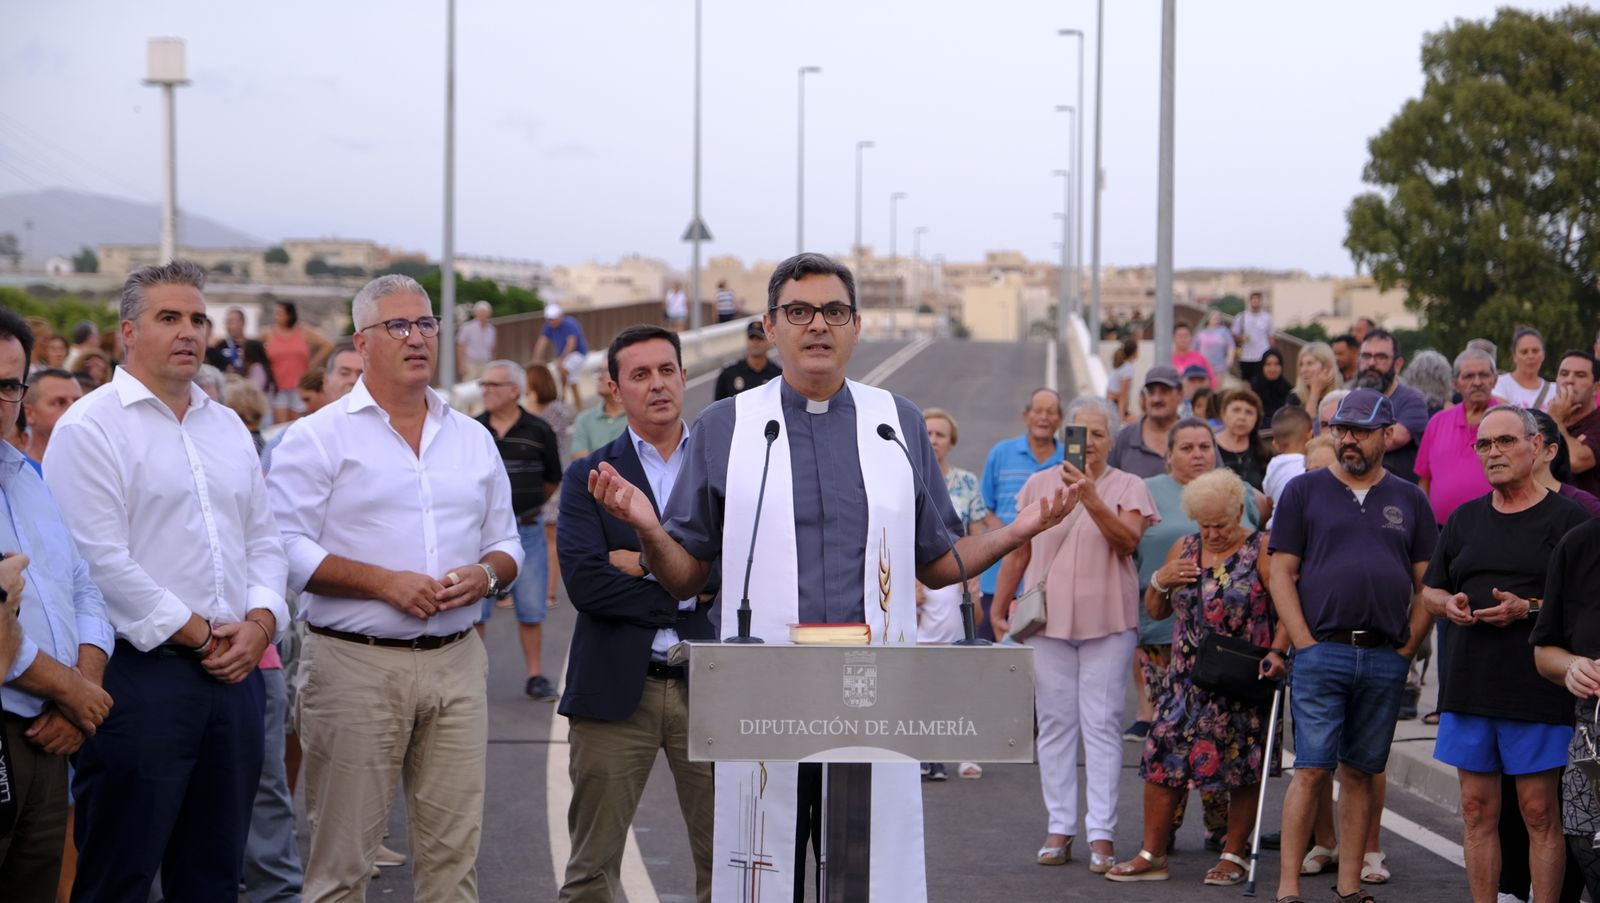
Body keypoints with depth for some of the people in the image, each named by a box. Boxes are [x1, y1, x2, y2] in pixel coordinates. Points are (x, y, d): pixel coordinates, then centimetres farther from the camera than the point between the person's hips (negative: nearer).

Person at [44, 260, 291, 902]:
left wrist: (259, 621, -1)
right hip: (140, 674, -7)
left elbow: (263, 539, 19)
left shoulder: (228, 427, 17)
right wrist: (196, 634, -11)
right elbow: (102, 559, -14)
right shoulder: (91, 427, -6)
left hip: (235, 674, 7)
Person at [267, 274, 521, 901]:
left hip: (456, 661, 5)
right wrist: (385, 583, -15)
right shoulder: (320, 438, -1)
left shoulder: (473, 440, 16)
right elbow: (286, 548, -9)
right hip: (355, 662, -4)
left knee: (454, 849, 4)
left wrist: (486, 574, -3)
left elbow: (506, 542, 20)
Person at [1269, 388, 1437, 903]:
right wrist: (1306, 645, -7)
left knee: (1361, 773, 7)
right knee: (1312, 770, -7)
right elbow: (1281, 573, 2)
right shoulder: (1304, 492, 6)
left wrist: (1407, 648, 0)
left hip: (1385, 659, 2)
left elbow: (1428, 585, 11)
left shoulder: (1409, 501, 12)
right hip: (1322, 652, -2)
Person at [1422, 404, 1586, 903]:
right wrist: (1449, 605, -1)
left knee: (1540, 813, -2)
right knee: (1478, 810, 7)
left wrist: (1529, 609, -18)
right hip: (1469, 688, 5)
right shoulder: (1464, 519, 15)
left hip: (1536, 692, -5)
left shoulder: (1567, 518, -1)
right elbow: (1429, 591, 21)